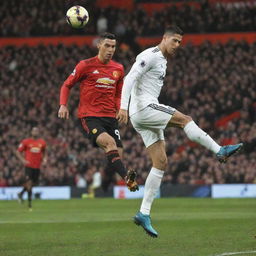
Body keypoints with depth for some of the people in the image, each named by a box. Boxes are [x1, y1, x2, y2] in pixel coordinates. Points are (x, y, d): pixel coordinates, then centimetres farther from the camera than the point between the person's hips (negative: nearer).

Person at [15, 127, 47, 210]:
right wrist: (22, 160, -10)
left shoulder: (42, 142, 7)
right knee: (29, 182, -11)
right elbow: (18, 152, 4)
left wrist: (44, 158, 5)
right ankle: (30, 203, -3)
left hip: (37, 166, 4)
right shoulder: (26, 142, -2)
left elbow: (44, 152, 25)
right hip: (29, 165, -4)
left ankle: (21, 193, 34)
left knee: (34, 182, 9)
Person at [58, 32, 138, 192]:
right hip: (89, 117, -5)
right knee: (109, 142, -30)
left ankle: (104, 190, 17)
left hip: (110, 117, 5)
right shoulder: (85, 65, -2)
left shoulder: (118, 69, 12)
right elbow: (67, 85, 7)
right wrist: (63, 105, -9)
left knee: (118, 153, -4)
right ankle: (127, 177, -44)